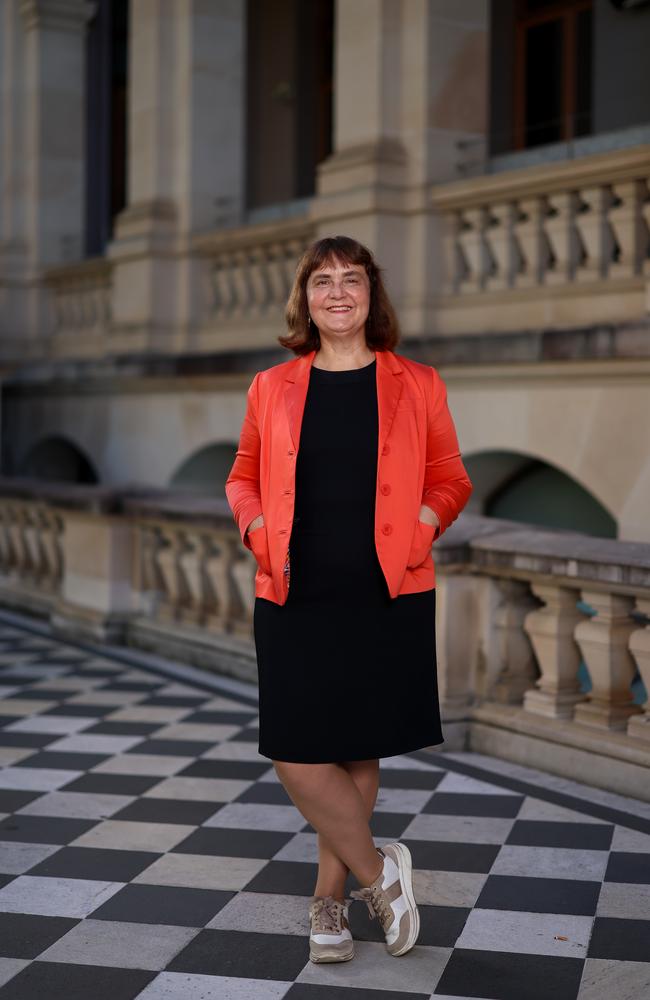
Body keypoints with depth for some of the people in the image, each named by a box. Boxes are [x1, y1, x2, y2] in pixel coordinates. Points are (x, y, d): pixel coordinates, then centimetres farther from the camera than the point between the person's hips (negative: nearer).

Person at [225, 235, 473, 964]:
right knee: (296, 755, -4)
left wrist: (429, 518, -10)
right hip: (295, 601, 1)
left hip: (388, 601, -1)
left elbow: (450, 479, 10)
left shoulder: (416, 385, 4)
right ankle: (378, 875, 17)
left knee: (358, 754, 8)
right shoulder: (271, 389, 6)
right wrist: (257, 529, -4)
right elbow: (243, 478, 15)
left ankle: (330, 897, 26)